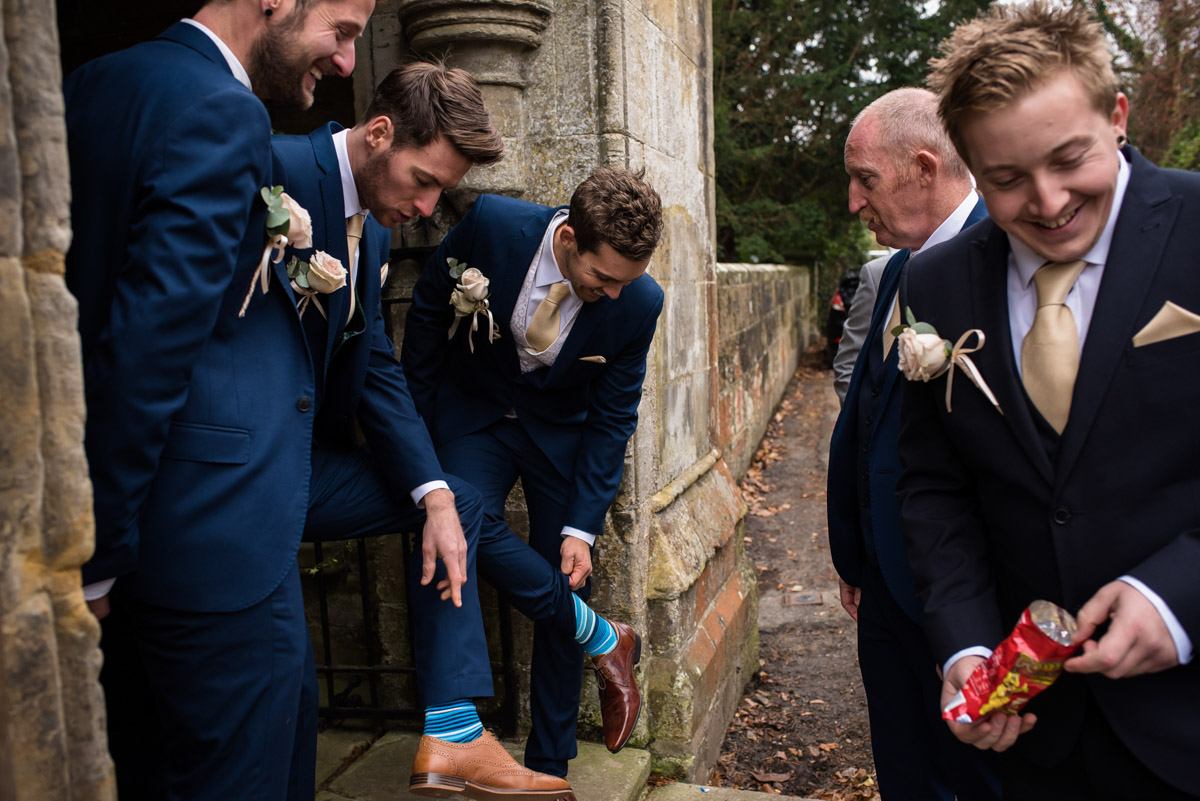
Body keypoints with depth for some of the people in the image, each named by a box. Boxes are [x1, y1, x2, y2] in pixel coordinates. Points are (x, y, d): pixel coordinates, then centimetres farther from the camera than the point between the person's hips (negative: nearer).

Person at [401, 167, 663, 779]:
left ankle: (548, 764, 20)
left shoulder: (639, 301, -23)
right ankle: (604, 640, -3)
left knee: (562, 585, 1)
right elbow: (428, 308, -7)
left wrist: (582, 528, -14)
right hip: (473, 411, 0)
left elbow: (611, 419, -12)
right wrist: (416, 418, -1)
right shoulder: (490, 225, -26)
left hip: (563, 430, 0)